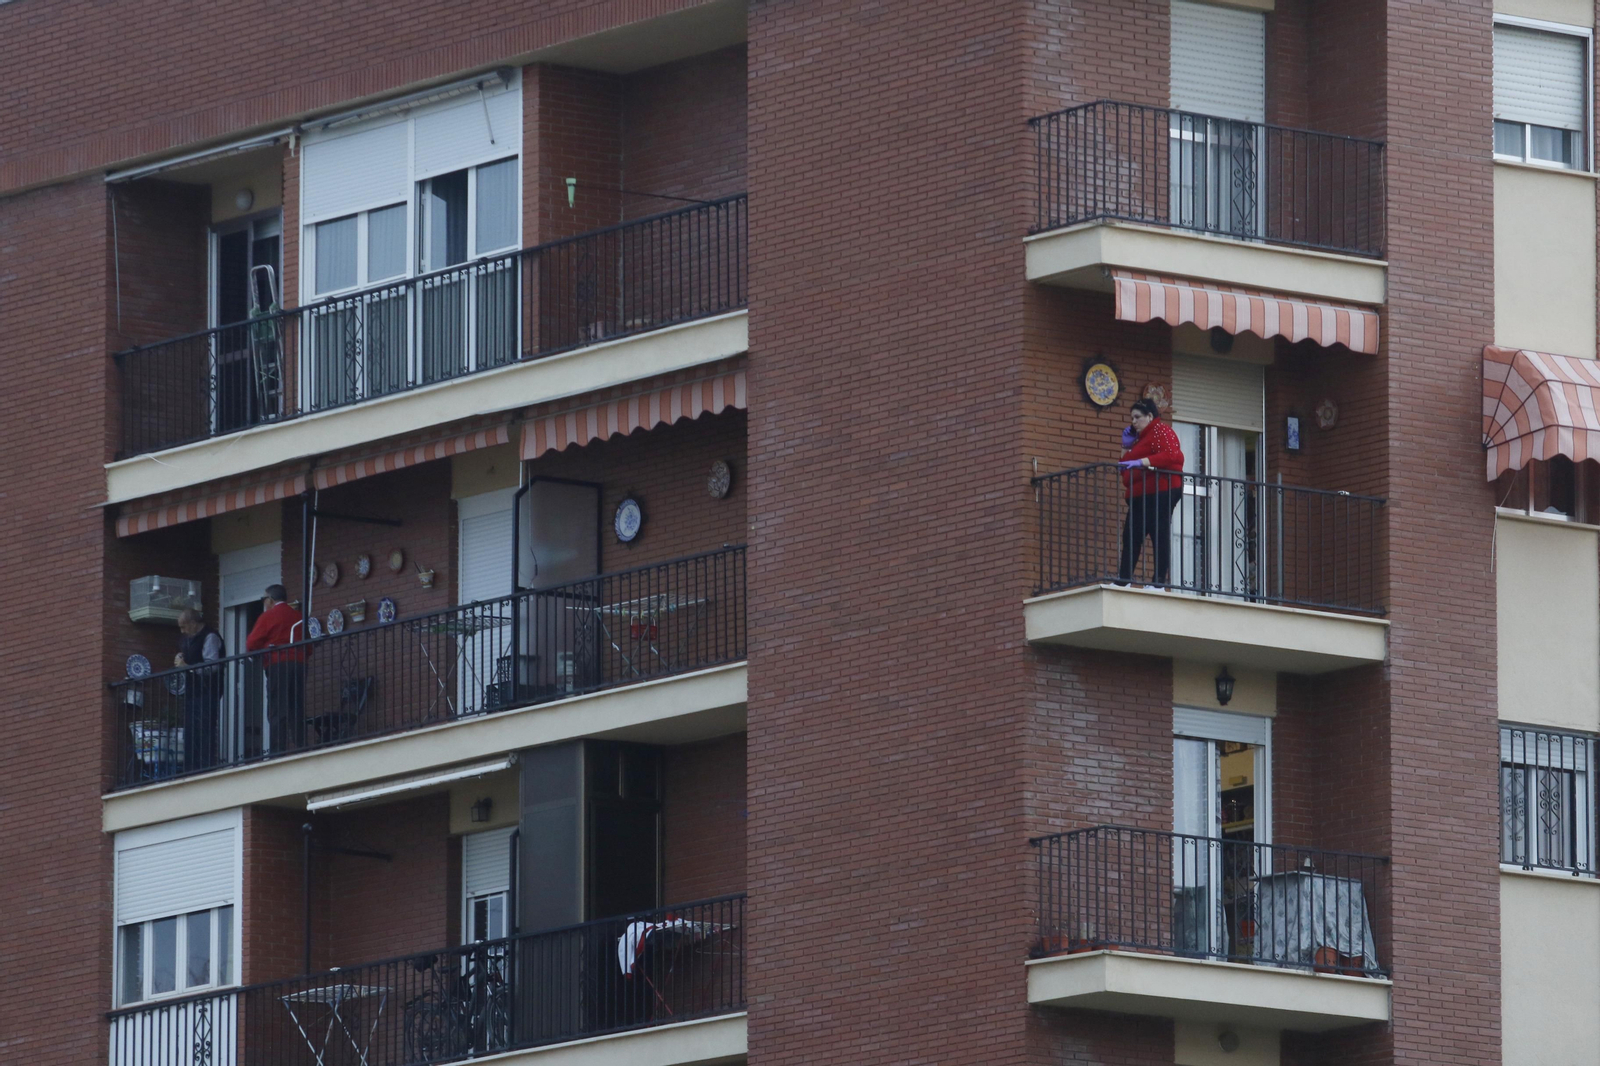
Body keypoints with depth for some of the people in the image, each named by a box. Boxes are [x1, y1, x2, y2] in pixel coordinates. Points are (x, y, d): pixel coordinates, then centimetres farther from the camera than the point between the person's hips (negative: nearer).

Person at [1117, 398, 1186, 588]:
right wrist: (1127, 446, 18)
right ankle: (1123, 582, 4)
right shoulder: (1141, 437, 27)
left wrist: (1141, 462, -26)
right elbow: (1126, 467, 29)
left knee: (1160, 536, -11)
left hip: (1159, 493, -10)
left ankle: (1159, 583, -15)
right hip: (1141, 496, 10)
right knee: (1130, 537, 5)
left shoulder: (1160, 431, -3)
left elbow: (1172, 456, -21)